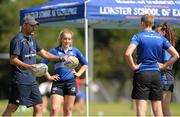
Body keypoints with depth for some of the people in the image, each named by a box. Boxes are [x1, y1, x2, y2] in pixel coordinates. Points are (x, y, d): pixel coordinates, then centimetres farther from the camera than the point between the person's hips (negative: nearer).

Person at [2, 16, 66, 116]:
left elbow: (44, 53, 25)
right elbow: (13, 60, -17)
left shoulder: (32, 39, 16)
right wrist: (28, 67, -30)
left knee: (38, 107, 6)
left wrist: (60, 58, 15)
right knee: (12, 107, -9)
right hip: (20, 81, -9)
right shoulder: (18, 40, -11)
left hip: (32, 80, 9)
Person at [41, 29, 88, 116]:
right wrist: (49, 77, -3)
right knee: (54, 109, -12)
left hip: (71, 83, 2)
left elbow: (85, 64, 19)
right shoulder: (54, 51, 1)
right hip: (58, 83, -2)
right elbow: (42, 64, 2)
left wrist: (78, 73, 6)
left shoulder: (75, 51, 8)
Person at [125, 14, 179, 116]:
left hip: (141, 73, -4)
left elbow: (128, 53, -21)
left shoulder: (138, 36, -5)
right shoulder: (161, 38, 7)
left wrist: (133, 66, -8)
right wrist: (164, 66, 9)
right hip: (156, 74, 4)